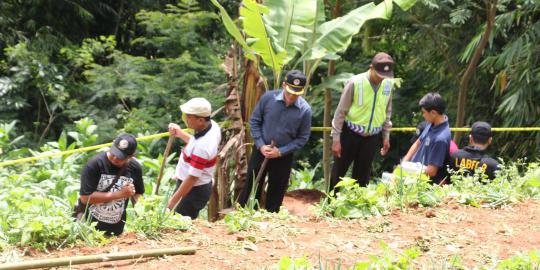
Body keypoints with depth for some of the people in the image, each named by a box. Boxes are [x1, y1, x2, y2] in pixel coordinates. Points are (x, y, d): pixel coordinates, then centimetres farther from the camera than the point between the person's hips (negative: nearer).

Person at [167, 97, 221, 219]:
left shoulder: (202, 147, -34)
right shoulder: (212, 125, -7)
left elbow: (192, 178, -28)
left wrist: (173, 202, -22)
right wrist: (180, 133, 14)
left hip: (194, 190, -10)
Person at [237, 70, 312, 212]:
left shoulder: (305, 110, -13)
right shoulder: (268, 98, -13)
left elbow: (303, 137, -6)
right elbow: (254, 121, -3)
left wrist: (281, 151, -14)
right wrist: (261, 145, -12)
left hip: (283, 156, 0)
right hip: (261, 151, 0)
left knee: (276, 192, 10)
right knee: (251, 186, 6)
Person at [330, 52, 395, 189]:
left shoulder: (389, 84, -6)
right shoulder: (355, 83, -19)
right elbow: (340, 112, -12)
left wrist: (386, 136, 11)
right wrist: (336, 139, -12)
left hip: (372, 136, 4)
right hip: (350, 133, -4)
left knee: (362, 175, 12)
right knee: (339, 171, 7)